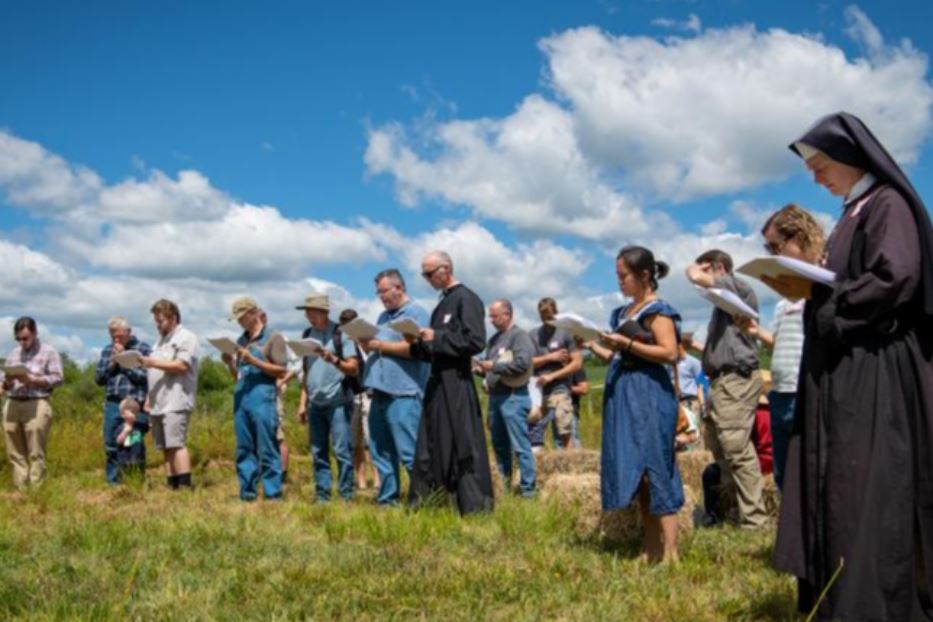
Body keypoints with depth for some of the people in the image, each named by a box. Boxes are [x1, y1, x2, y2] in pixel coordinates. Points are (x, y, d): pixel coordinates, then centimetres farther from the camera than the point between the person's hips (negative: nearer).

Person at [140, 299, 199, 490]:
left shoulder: (186, 338, -2)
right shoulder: (161, 341, 25)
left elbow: (182, 365, -15)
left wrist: (153, 362, -14)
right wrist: (148, 399, 17)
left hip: (176, 402, -8)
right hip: (159, 403, 8)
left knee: (176, 444, -16)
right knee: (166, 447, 6)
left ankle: (185, 486, -17)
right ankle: (172, 487, 7)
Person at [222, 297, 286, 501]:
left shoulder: (273, 338, 2)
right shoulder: (241, 340, 19)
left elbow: (280, 371, -5)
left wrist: (252, 360, -11)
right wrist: (230, 363, 2)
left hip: (263, 398, -6)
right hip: (241, 399, 6)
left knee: (267, 450, -6)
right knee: (244, 449, 5)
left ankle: (273, 494, -3)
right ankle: (247, 493, 10)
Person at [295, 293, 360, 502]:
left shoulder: (340, 334, -4)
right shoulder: (307, 335, 13)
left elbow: (354, 369, -8)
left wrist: (333, 360, -25)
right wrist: (302, 402, 13)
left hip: (337, 402, -6)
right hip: (315, 403, 6)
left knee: (342, 451, -7)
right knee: (318, 453, 7)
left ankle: (346, 496, -1)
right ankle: (322, 496, 12)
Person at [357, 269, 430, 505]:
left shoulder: (416, 313, -4)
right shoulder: (384, 316, 22)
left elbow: (415, 348, -16)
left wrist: (380, 345, -12)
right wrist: (364, 342, 2)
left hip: (403, 394, -9)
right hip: (379, 392, 9)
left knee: (409, 452, -9)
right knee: (381, 451, 12)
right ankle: (387, 498, 19)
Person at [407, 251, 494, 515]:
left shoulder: (466, 299, -8)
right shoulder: (442, 304, 17)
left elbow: (476, 342, -17)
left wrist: (436, 338, -16)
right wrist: (420, 343, 2)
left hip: (457, 384, -9)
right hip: (437, 384, 9)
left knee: (464, 448, -4)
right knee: (430, 446, 10)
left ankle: (476, 509, 4)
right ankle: (421, 504, 16)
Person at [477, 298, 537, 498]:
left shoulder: (519, 336, -7)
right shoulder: (494, 339, 18)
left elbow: (522, 363, -19)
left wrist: (494, 366, -15)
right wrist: (481, 368, 1)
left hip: (513, 396, -8)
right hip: (495, 396, 8)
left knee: (520, 446, -7)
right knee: (499, 445, 13)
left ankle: (528, 489, -3)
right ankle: (504, 485, 22)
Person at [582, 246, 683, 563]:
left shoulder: (658, 310, -6)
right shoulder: (623, 312, 17)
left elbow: (670, 353, -17)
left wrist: (626, 343, -18)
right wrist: (593, 345, 4)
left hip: (649, 397, -8)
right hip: (623, 397, 8)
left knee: (653, 471, -10)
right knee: (635, 474, 8)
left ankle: (670, 553, -7)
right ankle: (651, 550, 14)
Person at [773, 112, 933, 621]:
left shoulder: (888, 204, -7)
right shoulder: (855, 213, 20)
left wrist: (816, 293, -14)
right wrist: (806, 291, 5)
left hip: (875, 369, -10)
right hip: (844, 367, 10)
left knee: (870, 490, -8)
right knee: (836, 487, 8)